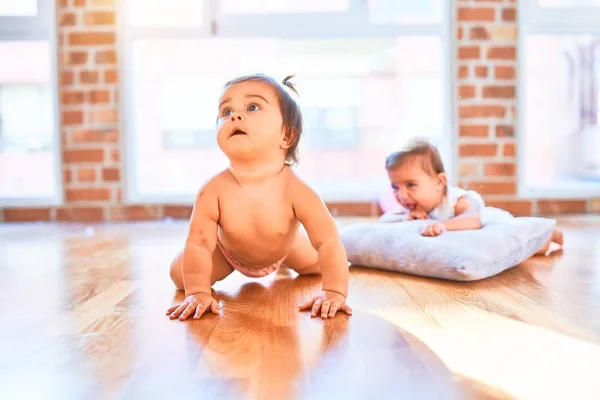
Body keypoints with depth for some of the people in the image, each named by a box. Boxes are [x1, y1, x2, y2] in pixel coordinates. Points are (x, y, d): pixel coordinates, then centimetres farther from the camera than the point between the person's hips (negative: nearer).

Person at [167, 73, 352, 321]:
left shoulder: (296, 190, -42)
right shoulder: (213, 191, -40)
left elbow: (329, 243, -42)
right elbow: (197, 245, -36)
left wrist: (334, 292, -53)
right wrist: (198, 293, -48)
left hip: (285, 246, 1)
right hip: (230, 251, 0)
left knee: (319, 266, 19)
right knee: (181, 277, -4)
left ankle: (281, 263, 52)